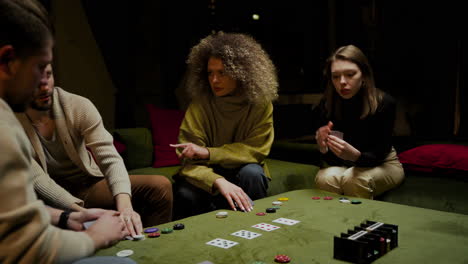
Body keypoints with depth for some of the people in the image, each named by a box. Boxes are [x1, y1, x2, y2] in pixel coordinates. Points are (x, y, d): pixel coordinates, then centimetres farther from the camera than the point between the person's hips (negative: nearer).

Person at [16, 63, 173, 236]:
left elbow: (111, 159, -23)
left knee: (160, 185, -19)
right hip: (50, 197, -1)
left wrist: (124, 205, -42)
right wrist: (82, 212, -37)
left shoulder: (79, 106, -14)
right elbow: (37, 179, -21)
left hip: (89, 184, 2)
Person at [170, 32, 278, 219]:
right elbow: (189, 159, -21)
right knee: (186, 194, -31)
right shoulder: (199, 104, -15)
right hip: (208, 173, -1)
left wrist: (207, 153, -25)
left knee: (252, 173, -32)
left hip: (243, 170, 1)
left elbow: (256, 149, -13)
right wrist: (219, 181, -42)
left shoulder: (260, 103, -11)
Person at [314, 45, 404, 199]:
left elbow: (378, 155, -20)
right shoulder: (327, 105, -15)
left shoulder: (384, 103, -22)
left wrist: (355, 155, -42)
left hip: (382, 165, -2)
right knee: (325, 178, -30)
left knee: (354, 179, -32)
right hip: (344, 165, 2)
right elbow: (332, 160, -11)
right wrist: (324, 149, -35)